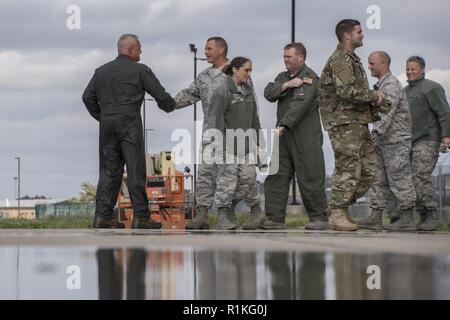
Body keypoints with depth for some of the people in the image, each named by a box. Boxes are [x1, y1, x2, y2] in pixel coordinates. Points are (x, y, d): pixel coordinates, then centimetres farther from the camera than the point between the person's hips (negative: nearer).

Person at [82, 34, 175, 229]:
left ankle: (102, 215, 4)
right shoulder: (140, 70, -2)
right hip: (129, 123, -5)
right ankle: (141, 217, -3)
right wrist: (169, 106, 17)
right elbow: (160, 95, -3)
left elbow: (88, 97, 12)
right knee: (135, 170, -3)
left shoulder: (102, 71, 14)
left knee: (109, 169, 9)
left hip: (107, 124, 5)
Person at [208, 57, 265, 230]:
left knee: (248, 179, 4)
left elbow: (254, 118, 21)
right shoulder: (222, 92, -8)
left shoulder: (248, 91, 15)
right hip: (228, 145, -6)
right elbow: (216, 120, -13)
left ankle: (255, 211, 16)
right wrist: (221, 144, -19)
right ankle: (224, 216, 0)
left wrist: (259, 141, 19)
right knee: (227, 180, -5)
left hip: (247, 146, 6)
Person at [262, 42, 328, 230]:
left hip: (305, 137, -7)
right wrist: (286, 85, -14)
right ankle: (275, 218, 6)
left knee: (310, 178, -4)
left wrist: (283, 125, -29)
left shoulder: (309, 78, -8)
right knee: (276, 177, 3)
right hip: (284, 137, 7)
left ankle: (319, 218, 5)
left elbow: (300, 104, -21)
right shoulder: (283, 77, 19)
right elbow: (269, 93, 3)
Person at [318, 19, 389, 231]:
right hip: (344, 122, -10)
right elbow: (347, 91, -24)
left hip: (358, 122, 10)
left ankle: (341, 207, 15)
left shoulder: (352, 59, 22)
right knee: (347, 170, -8)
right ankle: (337, 215, -2)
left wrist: (380, 104, 10)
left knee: (369, 169, 9)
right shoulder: (340, 60, -11)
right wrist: (374, 96, -12)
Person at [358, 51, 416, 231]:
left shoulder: (391, 85, -13)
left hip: (396, 141, -10)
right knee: (379, 180, 6)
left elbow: (386, 115, -23)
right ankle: (376, 218, 6)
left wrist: (374, 135, -29)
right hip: (384, 142, 10)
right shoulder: (380, 86, 18)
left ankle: (407, 219, -2)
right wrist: (376, 138, 14)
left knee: (399, 179, -6)